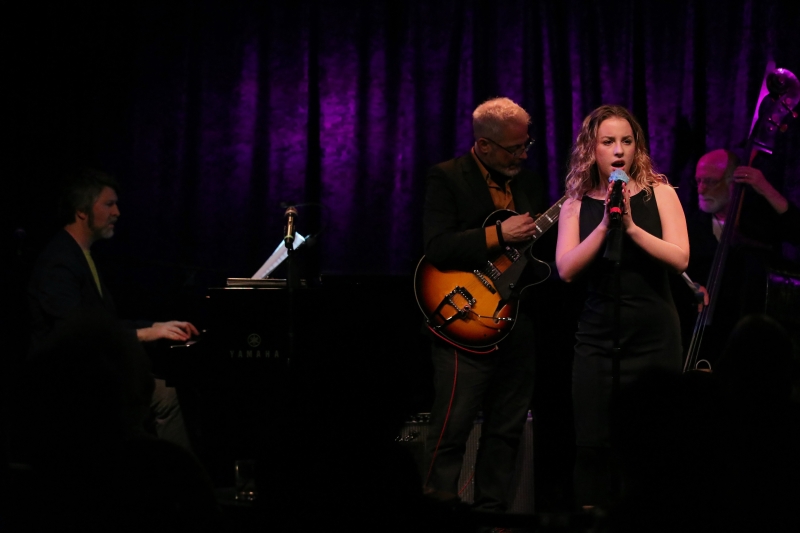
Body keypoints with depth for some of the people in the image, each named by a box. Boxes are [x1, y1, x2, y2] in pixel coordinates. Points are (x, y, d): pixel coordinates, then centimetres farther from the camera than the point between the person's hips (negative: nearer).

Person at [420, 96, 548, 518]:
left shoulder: (529, 181, 15)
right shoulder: (447, 178, -5)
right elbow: (437, 249, -17)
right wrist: (499, 235, -20)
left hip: (518, 321, 7)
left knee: (506, 430, 9)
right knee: (451, 430, -8)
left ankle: (491, 512, 16)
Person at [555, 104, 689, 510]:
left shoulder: (658, 193, 3)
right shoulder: (576, 205, 6)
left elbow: (680, 258, -9)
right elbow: (566, 269, -7)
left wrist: (631, 226, -20)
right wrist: (604, 225, -18)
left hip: (653, 336, -1)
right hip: (597, 338, 1)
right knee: (593, 446, -2)